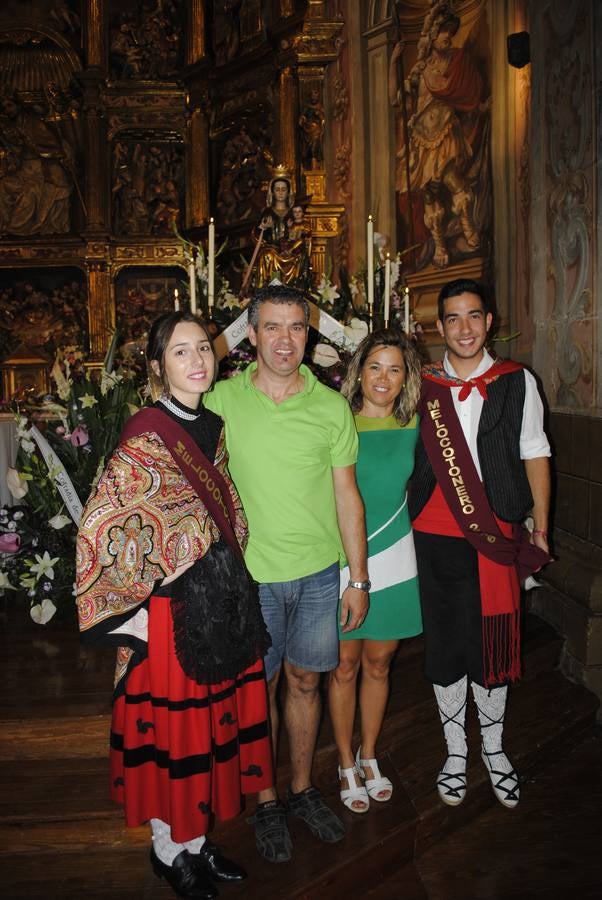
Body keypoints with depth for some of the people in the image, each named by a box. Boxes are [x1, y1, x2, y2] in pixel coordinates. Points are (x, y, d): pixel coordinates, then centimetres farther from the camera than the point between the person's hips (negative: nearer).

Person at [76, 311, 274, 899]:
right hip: (171, 609, -7)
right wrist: (133, 610, -14)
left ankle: (195, 840, 40)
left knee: (213, 719, 18)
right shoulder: (146, 436, -17)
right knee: (174, 726, 9)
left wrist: (233, 592, 13)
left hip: (222, 604, 7)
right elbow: (98, 529, -19)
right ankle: (169, 849, 34)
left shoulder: (212, 427, 6)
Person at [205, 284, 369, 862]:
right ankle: (265, 802, 31)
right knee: (259, 687, 11)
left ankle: (302, 790, 36)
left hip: (319, 573, 2)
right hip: (251, 572, -1)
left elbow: (346, 495, 2)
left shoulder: (331, 406, -2)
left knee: (304, 680, 15)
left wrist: (358, 579, 2)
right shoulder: (222, 400, -6)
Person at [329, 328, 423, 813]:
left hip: (393, 558, 3)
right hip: (340, 559, -3)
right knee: (345, 665, 9)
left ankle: (369, 755, 37)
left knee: (378, 663, 16)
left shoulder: (413, 425, 1)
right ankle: (347, 764, 29)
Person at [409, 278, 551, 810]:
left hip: (497, 536, 0)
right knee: (445, 645, 11)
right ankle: (456, 751, 30)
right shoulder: (422, 386, 3)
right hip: (435, 536, 1)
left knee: (493, 644, 8)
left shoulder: (517, 382, 3)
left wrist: (541, 528, 4)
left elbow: (535, 455, 6)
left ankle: (494, 749, 32)